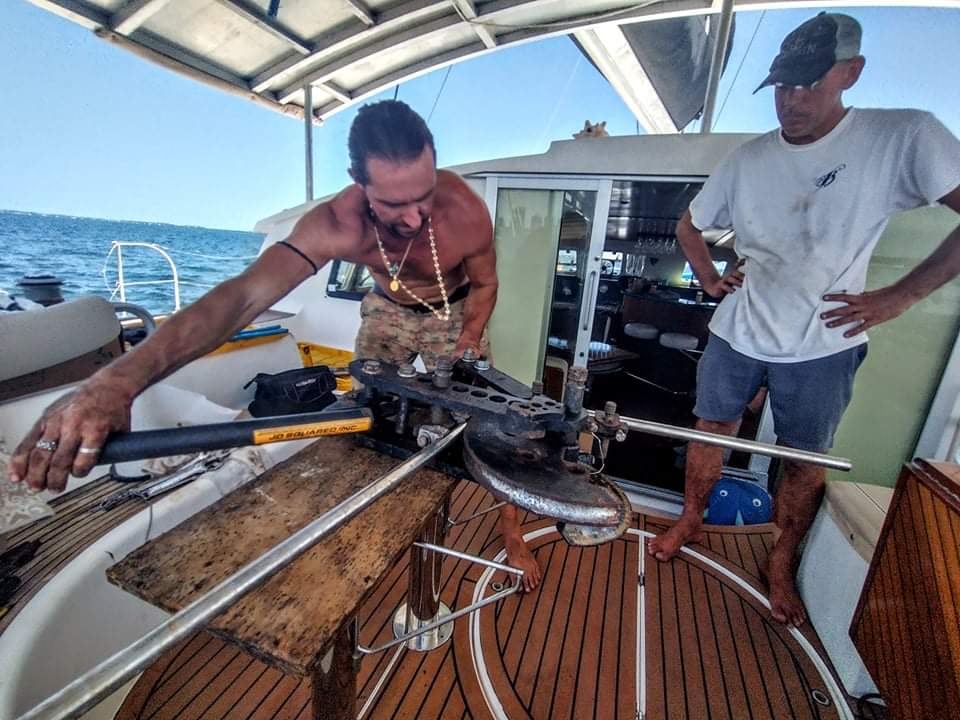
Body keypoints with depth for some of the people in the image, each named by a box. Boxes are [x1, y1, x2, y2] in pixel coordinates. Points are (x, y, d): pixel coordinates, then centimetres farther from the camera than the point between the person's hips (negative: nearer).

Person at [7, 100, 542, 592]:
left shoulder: (466, 209, -31)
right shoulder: (336, 224, -33)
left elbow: (485, 285, -12)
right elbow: (243, 293, -45)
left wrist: (462, 357, -21)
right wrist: (118, 379, -58)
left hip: (455, 313, 0)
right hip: (388, 311, 1)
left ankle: (511, 535, 19)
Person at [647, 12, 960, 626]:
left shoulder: (904, 137, -8)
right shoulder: (747, 159, 1)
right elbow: (689, 225, 14)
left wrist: (897, 296, -16)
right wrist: (709, 278, 2)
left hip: (823, 347, -2)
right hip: (737, 334, 3)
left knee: (806, 463, 10)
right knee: (710, 431, 13)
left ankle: (782, 563, 34)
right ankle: (690, 521, 36)